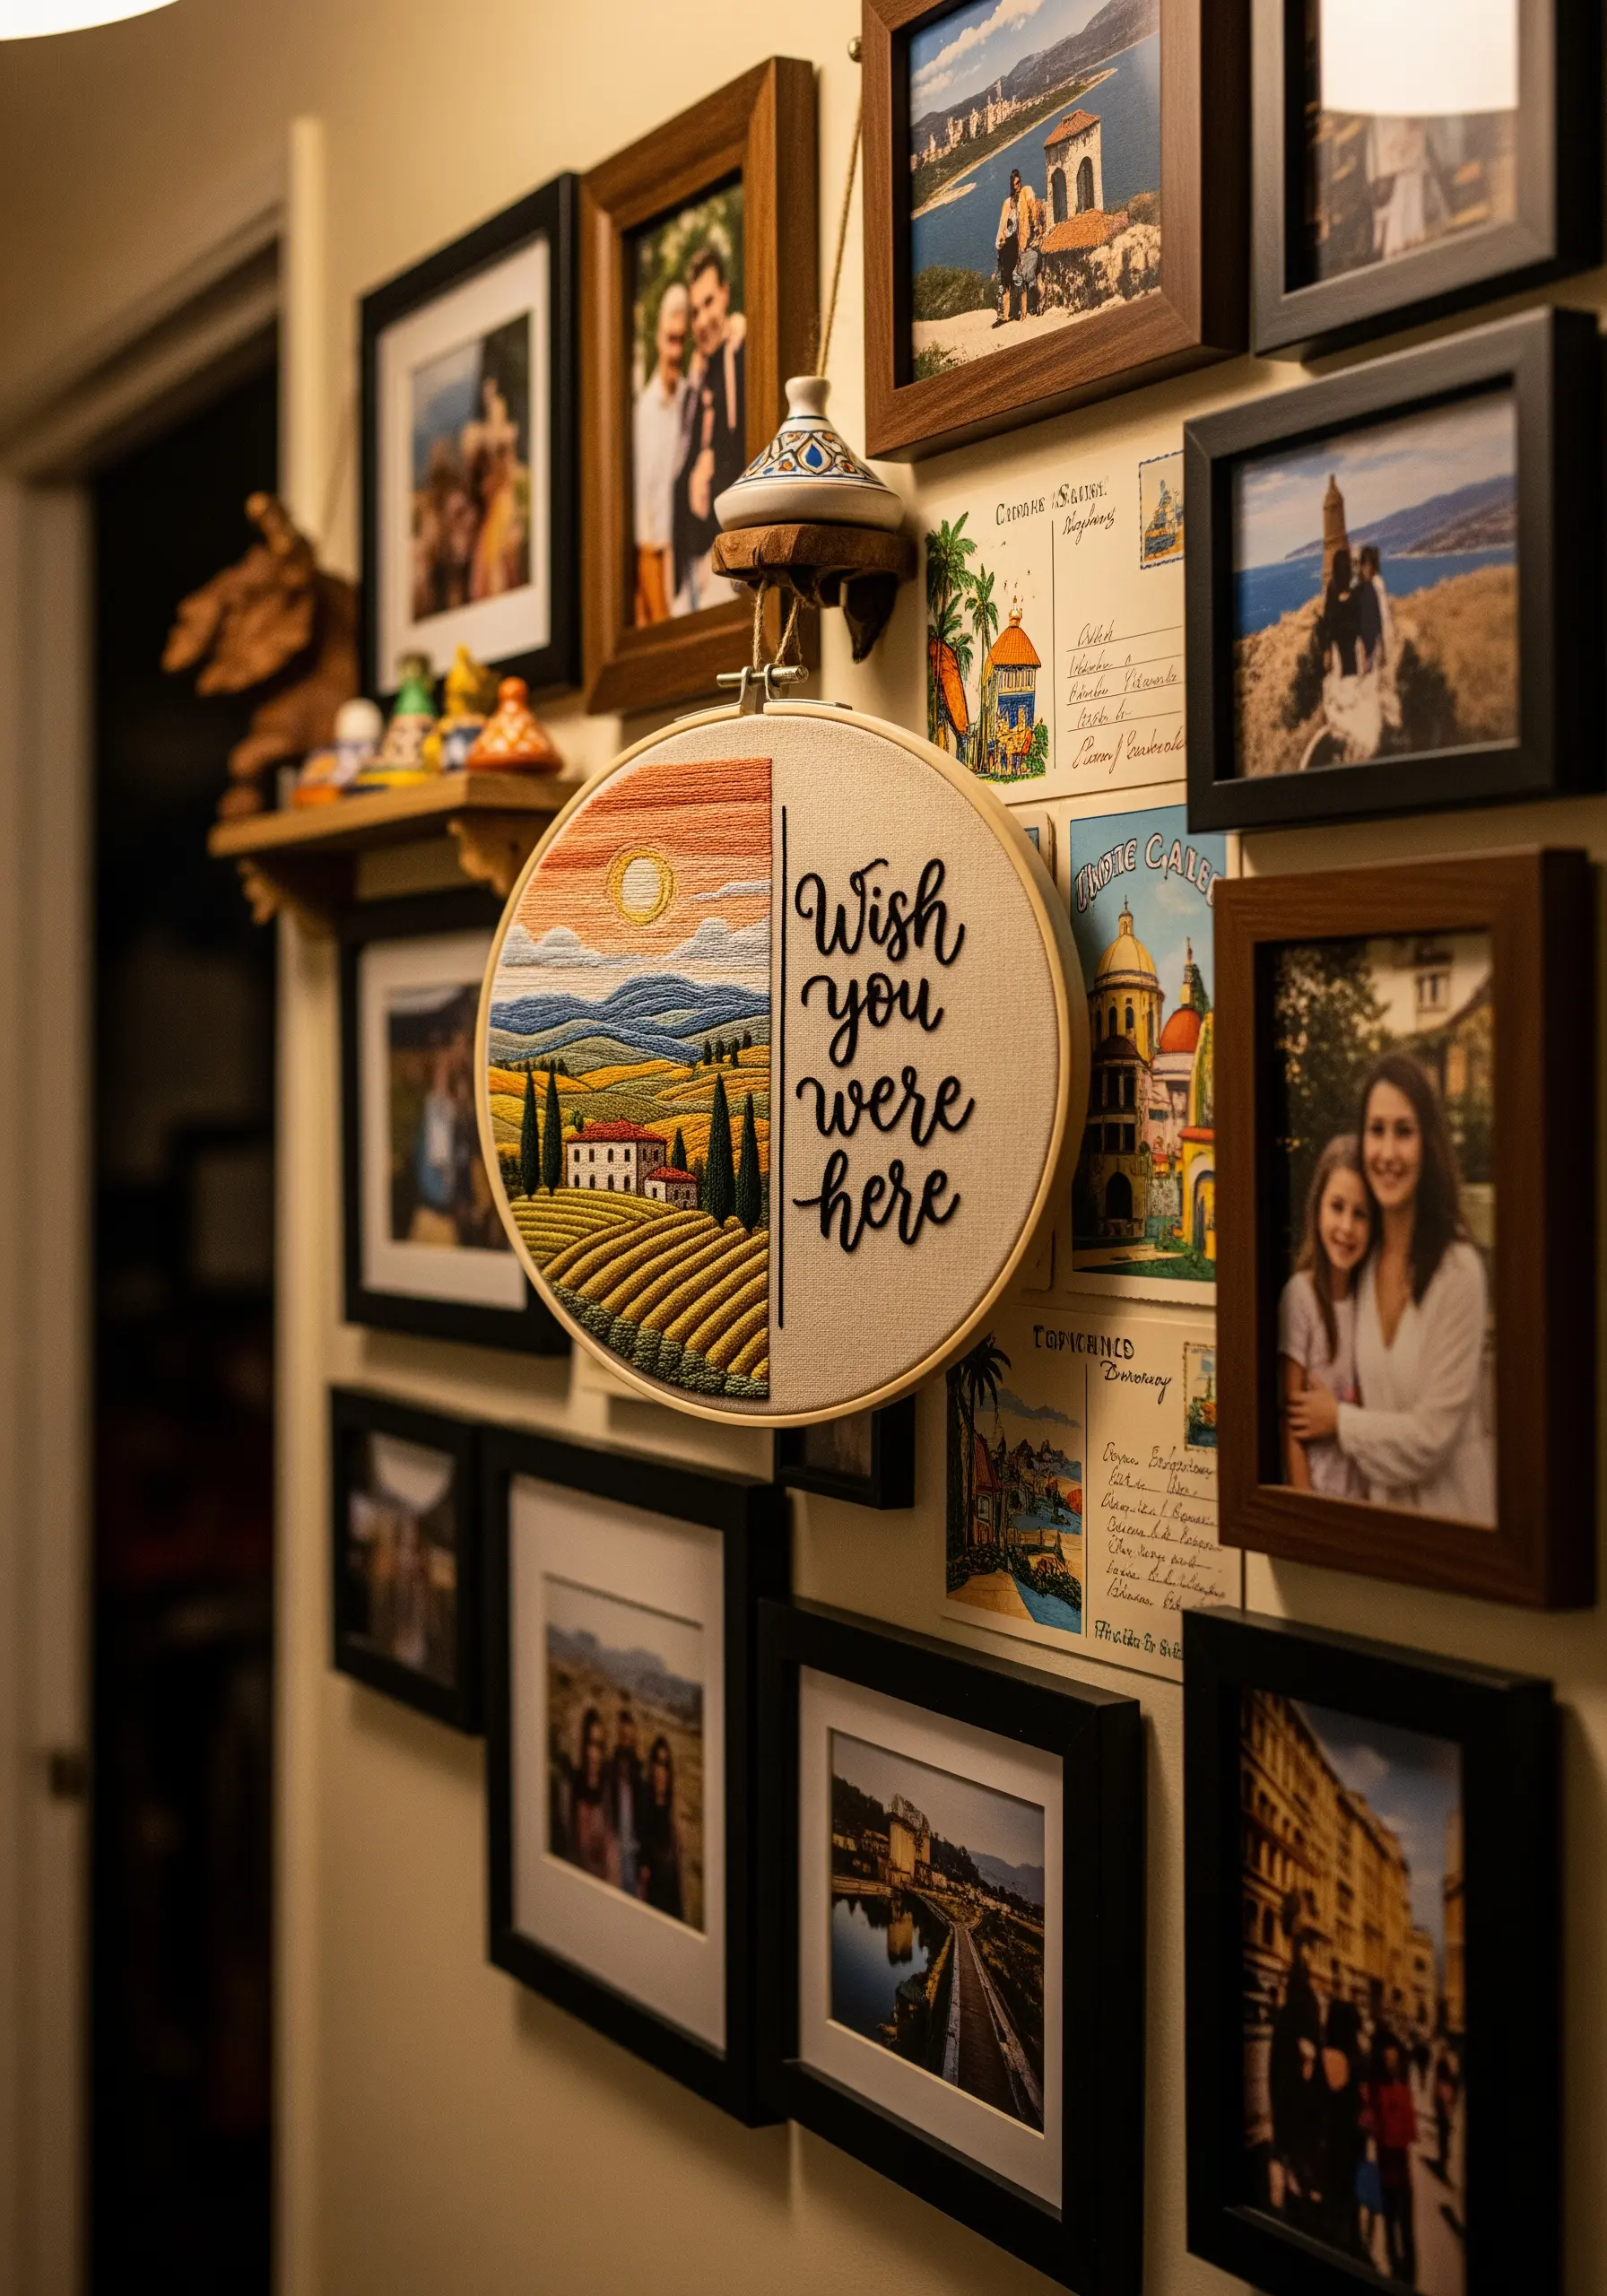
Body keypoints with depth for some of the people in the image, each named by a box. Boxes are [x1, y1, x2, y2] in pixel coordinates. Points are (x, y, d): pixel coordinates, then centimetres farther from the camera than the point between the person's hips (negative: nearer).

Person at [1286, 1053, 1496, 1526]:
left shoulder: (1459, 1269, -19)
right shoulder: (1363, 1261, 1)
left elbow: (1432, 1436, -18)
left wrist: (1340, 1420, -7)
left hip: (1449, 1511, -5)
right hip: (1382, 1509, 5)